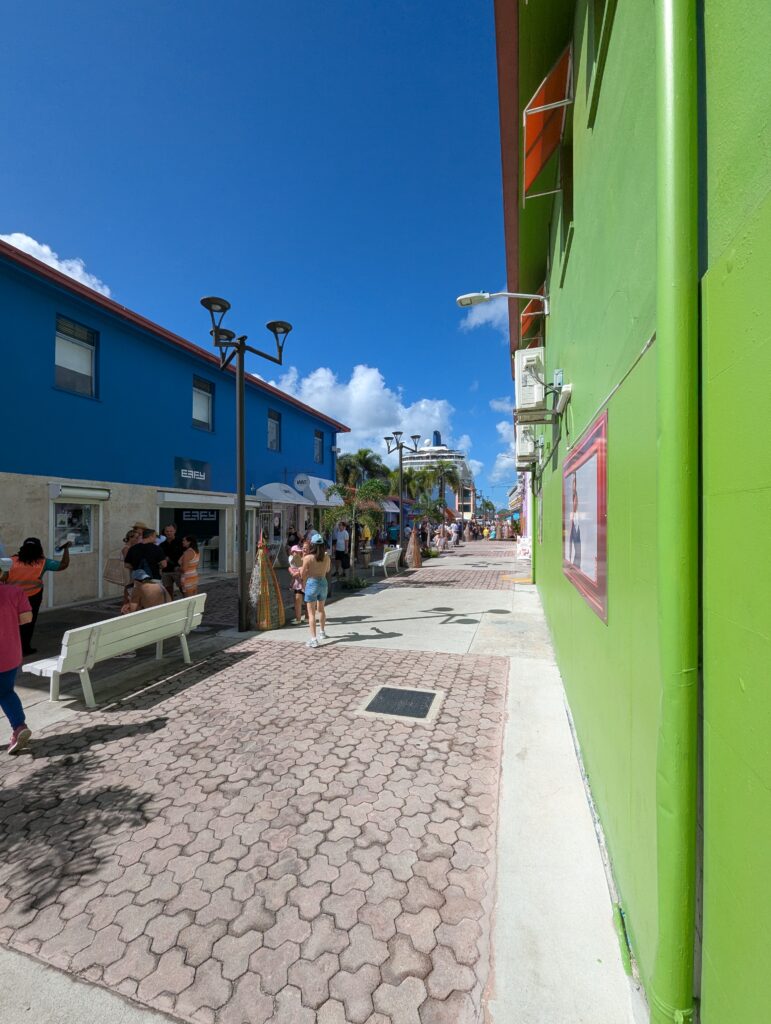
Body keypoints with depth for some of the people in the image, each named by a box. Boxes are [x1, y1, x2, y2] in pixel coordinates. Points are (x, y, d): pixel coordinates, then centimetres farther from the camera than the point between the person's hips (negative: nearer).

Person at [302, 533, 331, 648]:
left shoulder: (308, 558, -14)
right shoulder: (326, 556, -3)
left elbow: (303, 575, -8)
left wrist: (304, 585, 9)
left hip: (311, 583, -5)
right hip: (323, 582, 5)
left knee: (311, 613, 0)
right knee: (321, 609, 24)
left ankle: (313, 639, -4)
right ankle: (322, 632, 41)